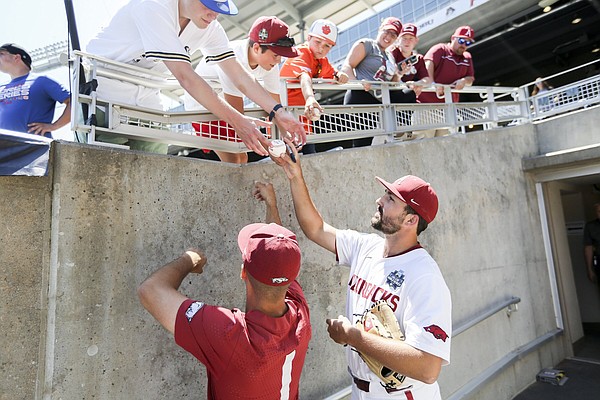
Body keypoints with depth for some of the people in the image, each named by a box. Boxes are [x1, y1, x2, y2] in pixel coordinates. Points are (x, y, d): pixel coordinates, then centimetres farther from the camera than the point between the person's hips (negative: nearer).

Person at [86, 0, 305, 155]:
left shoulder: (210, 28, -8)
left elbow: (239, 74, -11)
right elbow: (185, 76, -35)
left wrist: (278, 111, -23)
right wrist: (237, 121, -39)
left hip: (145, 92, 6)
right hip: (105, 81, -5)